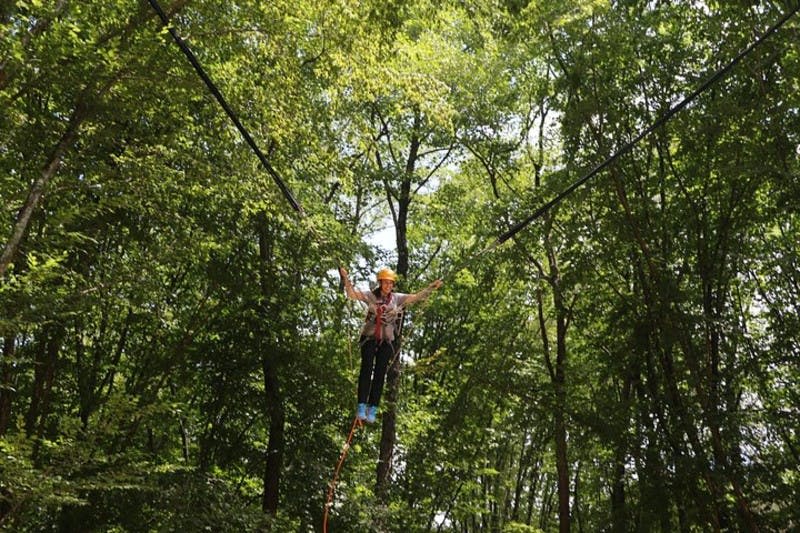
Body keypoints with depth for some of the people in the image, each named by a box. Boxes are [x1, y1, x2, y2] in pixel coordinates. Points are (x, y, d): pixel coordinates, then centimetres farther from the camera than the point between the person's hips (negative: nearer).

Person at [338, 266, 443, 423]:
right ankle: (361, 406, -13)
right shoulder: (370, 295, -2)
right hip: (369, 338, -2)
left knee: (380, 373, -2)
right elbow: (352, 294, -10)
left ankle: (372, 410, -2)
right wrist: (346, 279, -23)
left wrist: (430, 288, -9)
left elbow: (416, 297, 0)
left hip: (387, 341, 2)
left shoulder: (397, 298, 3)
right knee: (366, 369, -12)